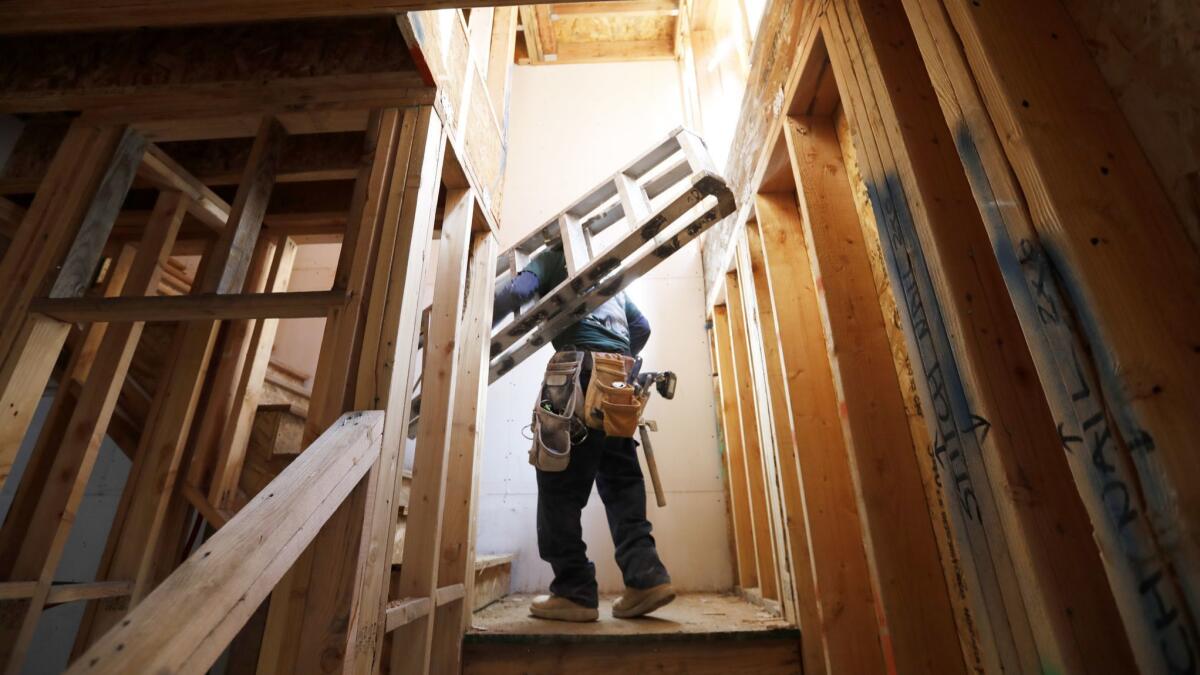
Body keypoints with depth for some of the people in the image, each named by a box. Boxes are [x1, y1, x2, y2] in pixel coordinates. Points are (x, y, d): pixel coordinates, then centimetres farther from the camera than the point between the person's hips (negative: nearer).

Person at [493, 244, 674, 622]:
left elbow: (515, 292, -3)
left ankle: (575, 592, -2)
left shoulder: (553, 258, 16)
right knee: (620, 479, 7)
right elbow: (641, 327, 29)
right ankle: (645, 576, -1)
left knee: (561, 481, -3)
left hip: (583, 367, -7)